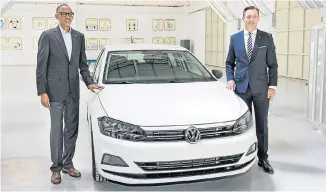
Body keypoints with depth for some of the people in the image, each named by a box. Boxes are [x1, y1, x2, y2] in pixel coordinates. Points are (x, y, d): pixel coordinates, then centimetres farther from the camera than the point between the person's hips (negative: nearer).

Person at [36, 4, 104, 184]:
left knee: (72, 129, 11)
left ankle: (68, 164, 25)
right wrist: (42, 92, -13)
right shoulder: (47, 35, -6)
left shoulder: (79, 36, 8)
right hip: (55, 91, -4)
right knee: (56, 130, 3)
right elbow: (41, 66, -8)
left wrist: (89, 82, 0)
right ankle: (56, 168, 15)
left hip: (73, 91, 5)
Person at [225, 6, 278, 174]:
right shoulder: (235, 38, 5)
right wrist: (230, 79, -6)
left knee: (262, 124, 7)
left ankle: (263, 158, 18)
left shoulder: (267, 38, 1)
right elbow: (229, 62, 10)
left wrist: (272, 86, -6)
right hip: (241, 87, 1)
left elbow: (272, 64, 1)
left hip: (261, 87, -1)